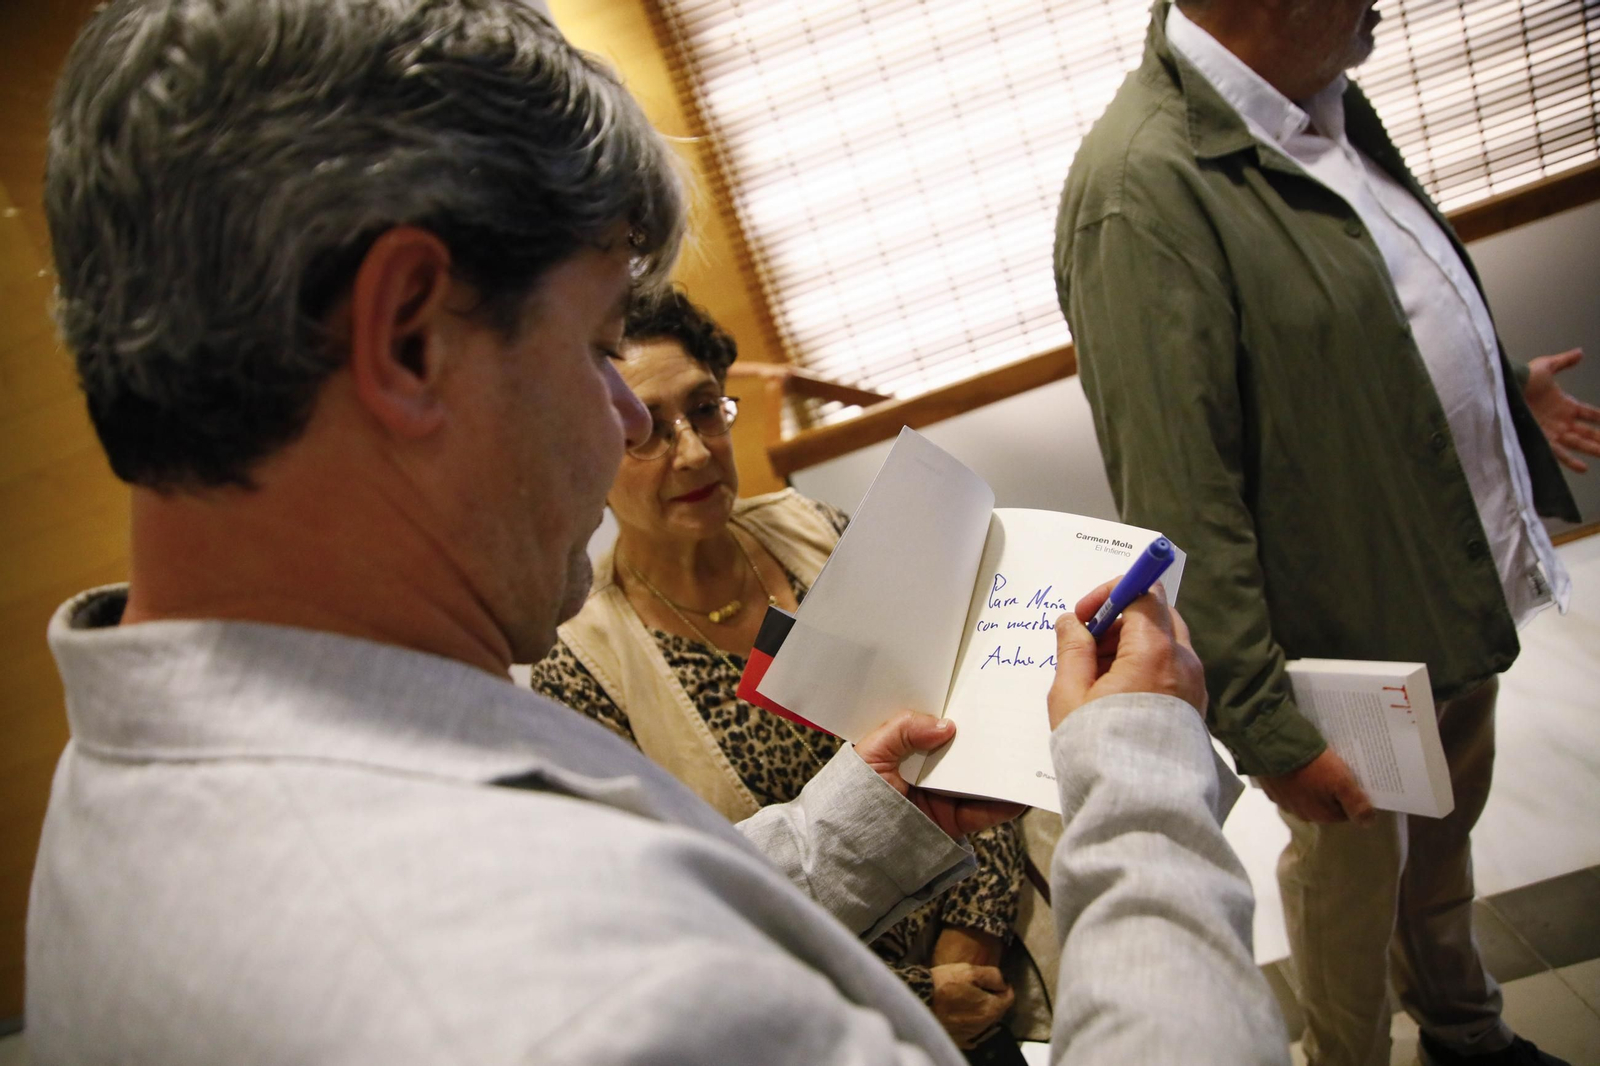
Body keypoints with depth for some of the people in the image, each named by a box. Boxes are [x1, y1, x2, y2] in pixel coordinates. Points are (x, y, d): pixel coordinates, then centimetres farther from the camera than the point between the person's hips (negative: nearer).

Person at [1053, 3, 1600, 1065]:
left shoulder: (1321, 97, -2)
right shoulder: (1143, 190, -30)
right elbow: (1180, 508, -29)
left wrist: (1504, 388, 28)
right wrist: (1264, 722, -24)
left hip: (1470, 591, 8)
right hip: (1358, 646, -8)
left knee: (1446, 826, 29)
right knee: (1354, 876, 17)